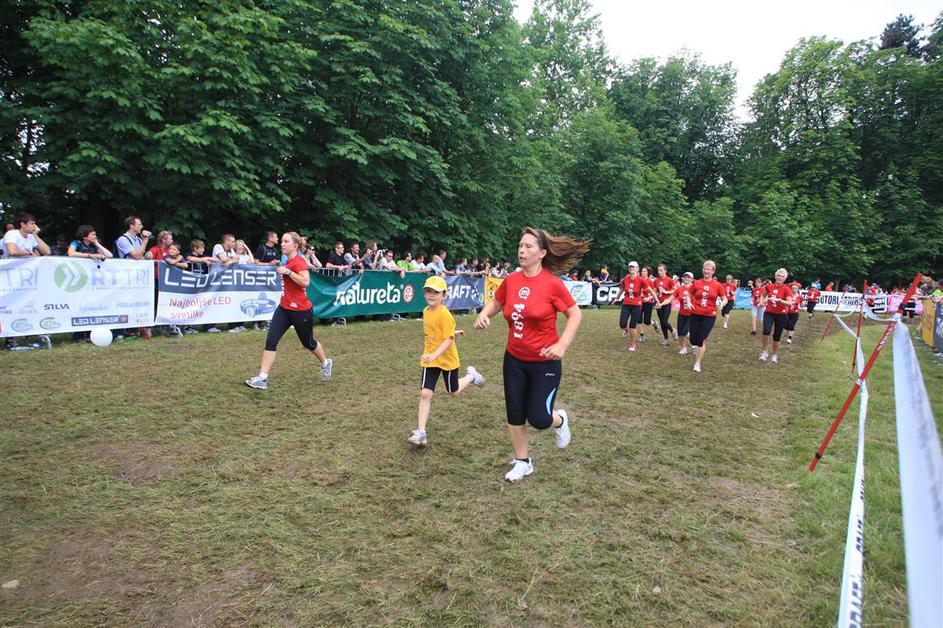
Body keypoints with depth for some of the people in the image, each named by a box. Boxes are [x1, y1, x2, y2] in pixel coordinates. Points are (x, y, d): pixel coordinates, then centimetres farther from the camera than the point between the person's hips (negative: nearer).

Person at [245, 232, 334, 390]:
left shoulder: (299, 261, -16)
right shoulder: (288, 262, 9)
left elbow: (305, 282, -31)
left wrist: (287, 272, -29)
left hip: (300, 311, -7)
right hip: (284, 308, 8)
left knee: (308, 343, 12)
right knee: (271, 341, -7)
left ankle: (326, 363, 40)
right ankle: (262, 378, -8)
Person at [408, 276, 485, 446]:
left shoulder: (444, 314, -21)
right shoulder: (426, 311, 2)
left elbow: (449, 339, -25)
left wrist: (435, 354, -37)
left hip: (447, 358, -5)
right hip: (430, 359, 5)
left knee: (453, 392, 15)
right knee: (425, 393, -6)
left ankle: (471, 375, 42)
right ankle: (420, 432, -3)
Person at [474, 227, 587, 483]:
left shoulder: (552, 283, -16)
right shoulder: (511, 281, -3)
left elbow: (575, 314, -9)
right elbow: (496, 302, 15)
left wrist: (563, 344, -20)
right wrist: (483, 315, -6)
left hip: (545, 362, -5)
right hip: (514, 360, 5)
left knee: (538, 418, -3)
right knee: (514, 414, 10)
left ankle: (560, 420, 34)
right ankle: (522, 462, 31)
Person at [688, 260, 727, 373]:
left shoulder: (718, 285, -3)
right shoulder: (696, 283, 0)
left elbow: (725, 299, 3)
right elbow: (689, 295, 14)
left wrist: (722, 304, -19)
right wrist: (689, 303, -5)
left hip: (709, 316, -2)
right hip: (695, 314, 2)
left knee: (701, 339, -6)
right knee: (693, 340, 4)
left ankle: (697, 363, 6)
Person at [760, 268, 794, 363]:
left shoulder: (786, 289, -10)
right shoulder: (769, 286, 0)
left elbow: (790, 303, -20)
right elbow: (764, 295, 22)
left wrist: (778, 300, -32)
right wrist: (764, 300, 3)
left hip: (781, 315, -1)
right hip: (769, 313, 1)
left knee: (777, 336, 8)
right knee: (766, 331, -23)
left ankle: (775, 355, 27)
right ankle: (765, 352, -5)